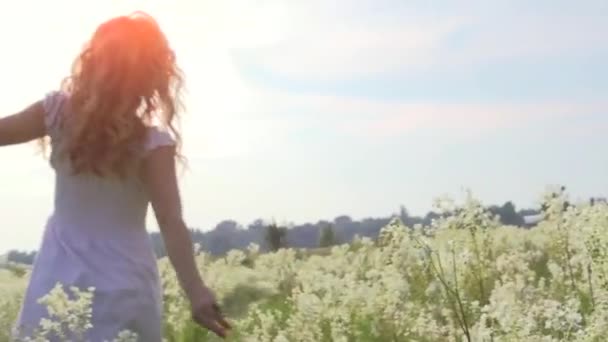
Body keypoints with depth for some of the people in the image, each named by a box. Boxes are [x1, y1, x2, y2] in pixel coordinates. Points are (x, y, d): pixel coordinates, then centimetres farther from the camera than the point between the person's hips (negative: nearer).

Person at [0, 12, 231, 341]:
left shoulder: (60, 111, -7)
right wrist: (195, 291, -28)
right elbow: (171, 221, -23)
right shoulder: (152, 140, -14)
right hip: (123, 287, -2)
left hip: (59, 283, 3)